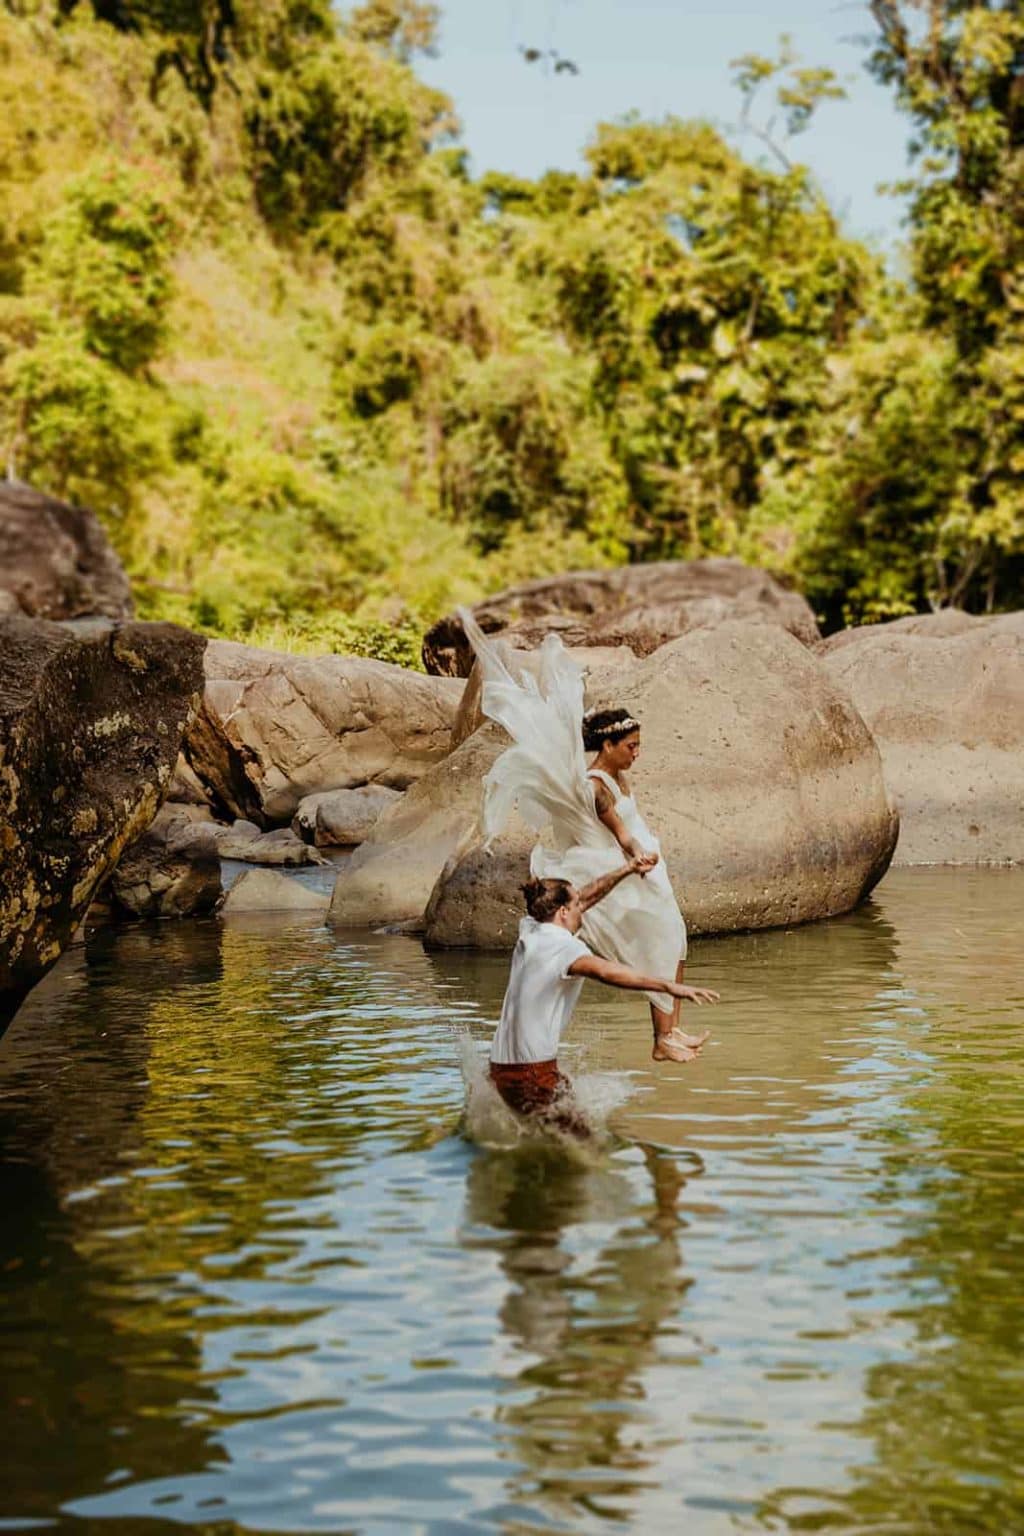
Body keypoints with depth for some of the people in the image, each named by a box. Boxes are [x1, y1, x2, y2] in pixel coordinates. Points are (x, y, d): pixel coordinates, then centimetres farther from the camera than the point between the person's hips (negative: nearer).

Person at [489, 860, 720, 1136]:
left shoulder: (530, 930, 11)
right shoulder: (563, 946, -14)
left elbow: (586, 897, 23)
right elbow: (603, 970, -35)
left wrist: (628, 869, 25)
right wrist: (668, 986, -42)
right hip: (531, 1075, -9)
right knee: (579, 1144, -7)